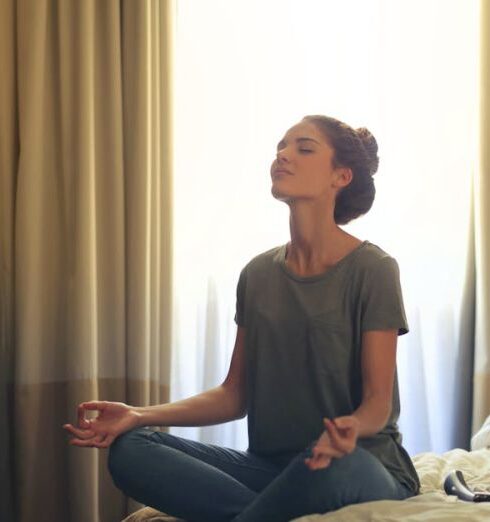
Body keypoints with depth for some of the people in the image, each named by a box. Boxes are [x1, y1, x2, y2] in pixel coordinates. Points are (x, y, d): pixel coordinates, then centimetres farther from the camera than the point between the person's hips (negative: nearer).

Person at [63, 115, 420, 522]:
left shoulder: (373, 270, -8)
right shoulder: (258, 274, 7)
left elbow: (378, 401, -10)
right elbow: (235, 394, 8)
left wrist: (351, 427, -35)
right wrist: (139, 416, -6)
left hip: (363, 464, -4)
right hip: (272, 466, 4)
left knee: (332, 466, -41)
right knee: (130, 450, -17)